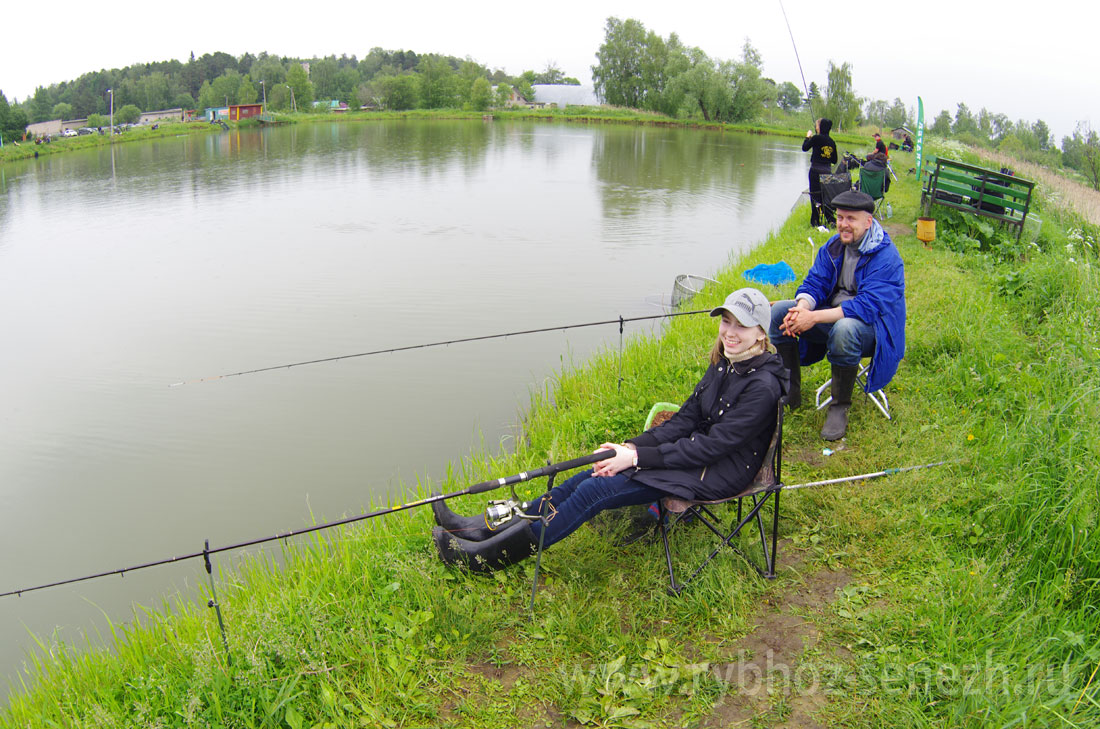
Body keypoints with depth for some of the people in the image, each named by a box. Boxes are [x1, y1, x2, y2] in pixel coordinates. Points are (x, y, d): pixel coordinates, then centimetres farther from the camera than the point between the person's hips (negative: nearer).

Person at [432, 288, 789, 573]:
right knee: (594, 475, -6)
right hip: (699, 450, 8)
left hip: (720, 473, -8)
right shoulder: (723, 364, 5)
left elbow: (713, 446, -23)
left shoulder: (763, 385, -22)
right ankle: (490, 527, -3)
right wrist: (632, 446, -8)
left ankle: (498, 552, -11)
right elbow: (686, 419, 5)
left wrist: (638, 457, -21)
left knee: (596, 490, -17)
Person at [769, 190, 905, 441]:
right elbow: (814, 283, 1)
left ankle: (840, 407, -22)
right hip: (832, 316, 7)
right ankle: (790, 392, -1)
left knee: (844, 329, -41)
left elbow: (867, 306, -29)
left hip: (871, 327, -7)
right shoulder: (833, 246, 2)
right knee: (777, 312, -10)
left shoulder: (886, 257, -20)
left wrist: (814, 317, -35)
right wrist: (802, 307, -24)